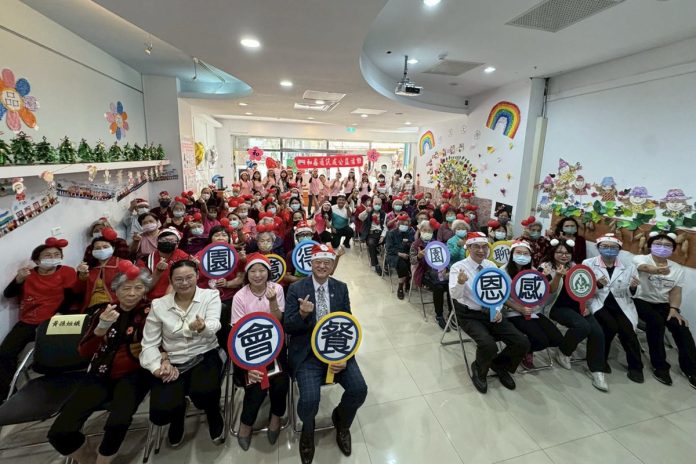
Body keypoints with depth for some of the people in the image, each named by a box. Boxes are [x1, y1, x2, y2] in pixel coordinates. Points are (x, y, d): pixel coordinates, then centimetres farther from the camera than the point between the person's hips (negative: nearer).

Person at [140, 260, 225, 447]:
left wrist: (202, 327, -45)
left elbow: (213, 325, -21)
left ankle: (214, 415, 10)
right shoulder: (158, 305, 1)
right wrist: (158, 366, -14)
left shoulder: (211, 295, -5)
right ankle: (178, 416, 24)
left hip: (204, 357, -2)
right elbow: (149, 343, 3)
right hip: (172, 363, 2)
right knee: (160, 414, -17)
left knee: (204, 394, -30)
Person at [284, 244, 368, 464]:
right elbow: (288, 327, -6)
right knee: (309, 400, -22)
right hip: (307, 353, -2)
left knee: (359, 390, -15)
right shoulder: (296, 289, -5)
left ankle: (341, 421, 23)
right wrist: (303, 314, -28)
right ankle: (308, 429, 20)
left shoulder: (341, 288, 3)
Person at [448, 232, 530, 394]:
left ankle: (499, 365, 20)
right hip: (469, 315, -5)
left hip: (491, 313, 5)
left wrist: (498, 310, -8)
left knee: (523, 343, -10)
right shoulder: (458, 267, -13)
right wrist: (460, 282, -49)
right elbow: (454, 294, -26)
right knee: (489, 346, -29)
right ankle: (479, 370, 7)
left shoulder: (491, 266, 4)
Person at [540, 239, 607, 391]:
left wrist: (584, 305, 2)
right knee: (583, 326, -29)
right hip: (557, 307, -5)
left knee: (597, 331, -17)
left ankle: (597, 371, -5)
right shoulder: (545, 267, -6)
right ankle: (563, 353, -3)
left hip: (576, 305, 6)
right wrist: (558, 276, -33)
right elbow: (550, 291, -17)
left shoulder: (574, 266, 11)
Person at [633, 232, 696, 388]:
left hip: (663, 304, 5)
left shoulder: (677, 269, 9)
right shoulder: (640, 258, -8)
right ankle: (660, 365, -16)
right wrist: (657, 270, -57)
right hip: (641, 300, -5)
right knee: (656, 321, -30)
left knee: (681, 326, -20)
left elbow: (676, 292, 6)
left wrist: (674, 309, -12)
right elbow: (645, 267, -33)